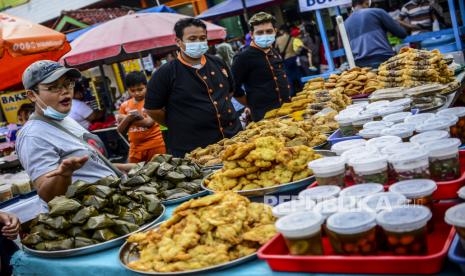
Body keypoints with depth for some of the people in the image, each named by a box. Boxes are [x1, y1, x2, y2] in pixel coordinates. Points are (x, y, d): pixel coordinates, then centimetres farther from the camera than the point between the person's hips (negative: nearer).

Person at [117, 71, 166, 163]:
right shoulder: (125, 106, 7)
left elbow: (149, 122, -18)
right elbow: (120, 131, 7)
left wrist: (128, 119, -14)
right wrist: (128, 118, -12)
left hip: (155, 145, -4)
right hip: (135, 147, 4)